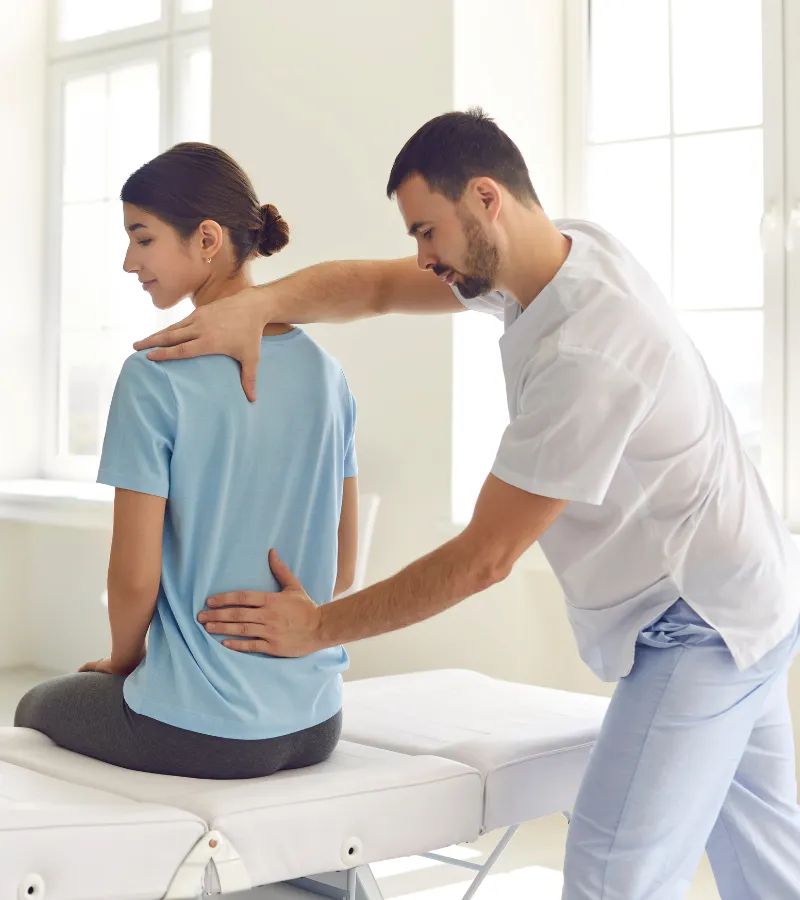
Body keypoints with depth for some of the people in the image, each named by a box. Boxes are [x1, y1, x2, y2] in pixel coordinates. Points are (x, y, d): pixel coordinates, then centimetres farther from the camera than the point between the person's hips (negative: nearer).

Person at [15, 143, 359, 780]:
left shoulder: (156, 377, -17)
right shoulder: (325, 372, 2)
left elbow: (135, 578, -14)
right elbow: (343, 566, 7)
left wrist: (122, 660, 5)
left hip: (201, 733, -6)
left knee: (38, 707, 26)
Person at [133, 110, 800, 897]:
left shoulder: (585, 352, -30)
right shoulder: (565, 251, -3)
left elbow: (484, 558, -23)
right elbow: (374, 284, 2)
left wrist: (319, 628, -15)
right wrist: (255, 304, -17)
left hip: (699, 626, -10)